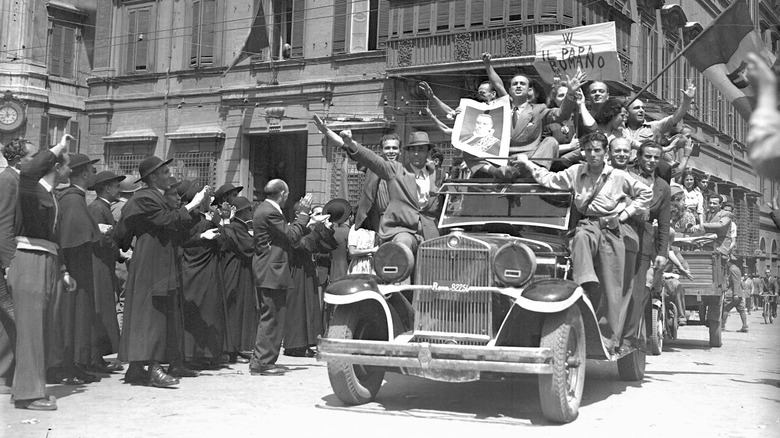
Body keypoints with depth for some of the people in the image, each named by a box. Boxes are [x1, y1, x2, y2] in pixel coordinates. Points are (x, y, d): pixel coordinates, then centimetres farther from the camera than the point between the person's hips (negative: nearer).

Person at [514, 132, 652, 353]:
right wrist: (527, 163, 7)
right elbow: (549, 180, 13)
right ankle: (588, 284, -51)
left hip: (612, 228, -2)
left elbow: (646, 193, 11)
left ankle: (609, 339, -2)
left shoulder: (619, 176, 2)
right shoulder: (576, 172, 8)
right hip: (587, 224, 2)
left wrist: (627, 212, 1)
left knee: (612, 287, -5)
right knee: (581, 237, -40)